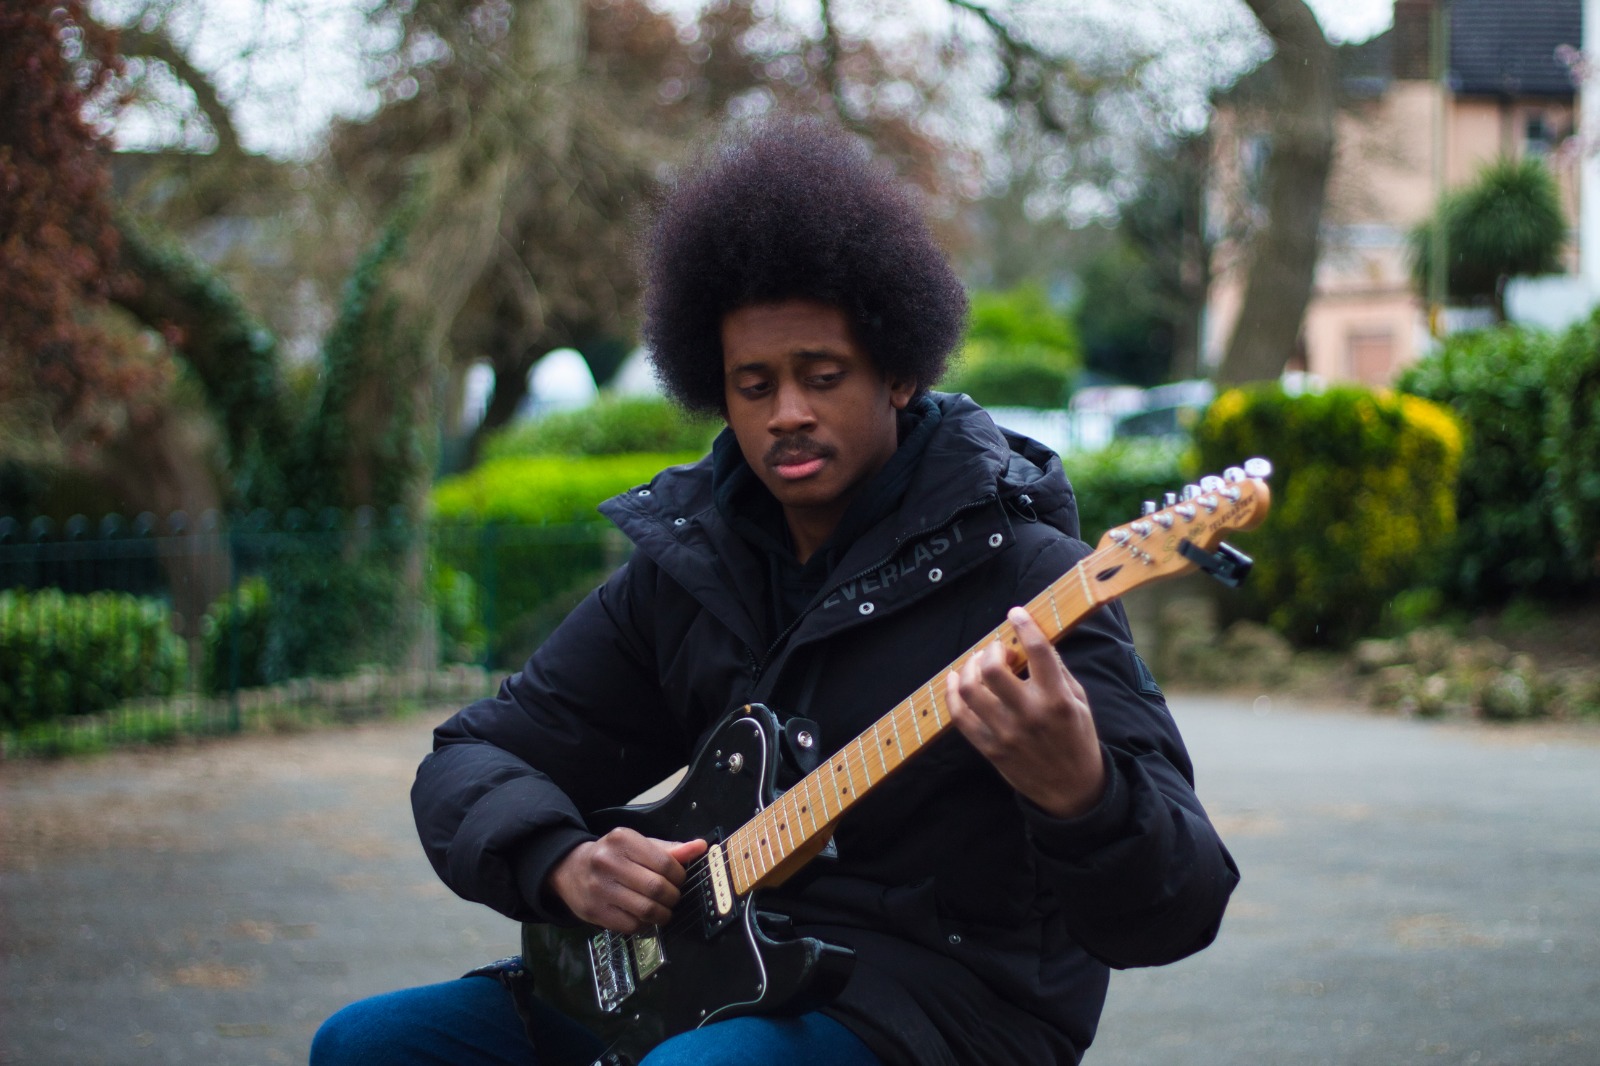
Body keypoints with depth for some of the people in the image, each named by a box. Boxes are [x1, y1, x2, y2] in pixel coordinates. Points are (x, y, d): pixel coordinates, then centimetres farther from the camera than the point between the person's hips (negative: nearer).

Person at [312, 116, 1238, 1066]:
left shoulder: (1016, 572, -11)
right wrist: (560, 862, -11)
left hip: (941, 990, -6)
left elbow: (1174, 909, -18)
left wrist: (1079, 796, -42)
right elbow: (473, 761, 12)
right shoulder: (681, 569, 8)